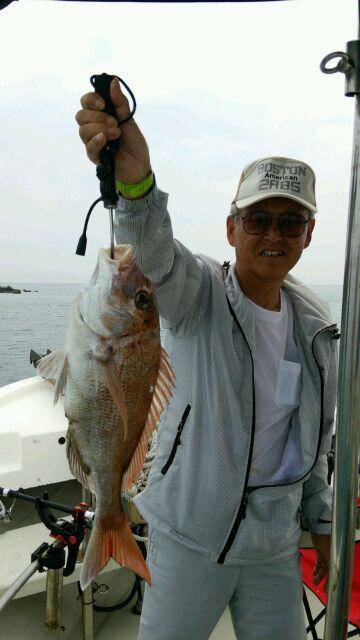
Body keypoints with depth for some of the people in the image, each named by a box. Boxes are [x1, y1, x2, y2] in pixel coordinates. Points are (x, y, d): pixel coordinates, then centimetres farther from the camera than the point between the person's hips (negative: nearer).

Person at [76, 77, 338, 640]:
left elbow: (317, 434, 11)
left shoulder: (316, 327, 1)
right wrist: (135, 180, -59)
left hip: (275, 545, 4)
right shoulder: (198, 292, -14)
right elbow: (155, 256, -38)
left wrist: (321, 522, 14)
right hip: (189, 535, -4)